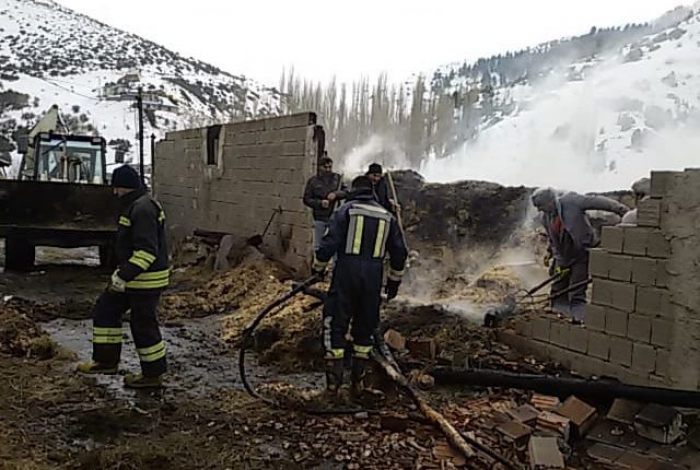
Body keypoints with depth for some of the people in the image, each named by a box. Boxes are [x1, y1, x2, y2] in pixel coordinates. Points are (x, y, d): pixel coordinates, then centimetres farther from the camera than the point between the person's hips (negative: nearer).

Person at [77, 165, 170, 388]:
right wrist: (121, 273, 25)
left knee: (143, 325, 0)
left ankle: (153, 374, 14)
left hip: (146, 279, -11)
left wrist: (123, 277, -28)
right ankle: (107, 361, 25)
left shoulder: (143, 209, -22)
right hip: (132, 275, 11)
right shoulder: (135, 206, 14)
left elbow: (146, 252, -29)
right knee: (105, 310, 16)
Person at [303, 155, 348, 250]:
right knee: (318, 246, 6)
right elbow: (307, 199, 2)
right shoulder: (313, 181, 4)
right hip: (319, 218, -1)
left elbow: (346, 192, 3)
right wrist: (320, 203, -15)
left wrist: (336, 194, -17)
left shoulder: (337, 178, 8)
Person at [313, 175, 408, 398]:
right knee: (365, 329, 14)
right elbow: (400, 252, 16)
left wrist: (318, 268, 4)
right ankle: (358, 380, 17)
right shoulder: (387, 216, 14)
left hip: (346, 273, -3)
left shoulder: (345, 210, 1)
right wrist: (394, 280, 25)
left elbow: (329, 242, -8)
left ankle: (334, 379, 4)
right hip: (373, 278, 3)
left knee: (336, 325, 5)